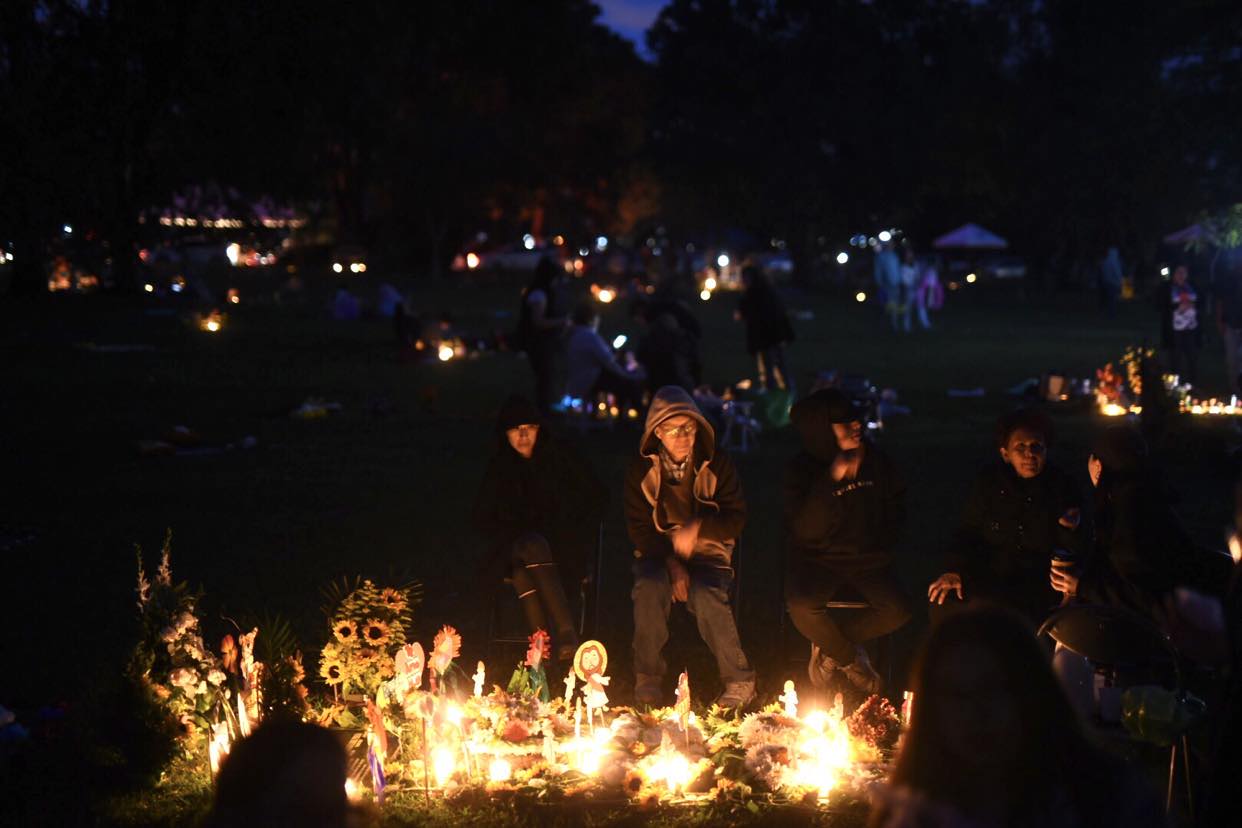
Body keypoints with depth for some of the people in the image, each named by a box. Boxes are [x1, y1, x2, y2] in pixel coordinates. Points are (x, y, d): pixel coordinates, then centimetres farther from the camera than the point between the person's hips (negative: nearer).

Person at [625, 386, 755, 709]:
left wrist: (698, 528, -23)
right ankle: (647, 680, -19)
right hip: (659, 552, 1)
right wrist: (671, 562, -16)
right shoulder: (641, 470, 0)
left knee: (705, 594, -33)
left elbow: (736, 519, -3)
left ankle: (739, 681, -18)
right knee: (649, 587, -33)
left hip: (708, 553, -1)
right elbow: (639, 527, -1)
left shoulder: (717, 464, -2)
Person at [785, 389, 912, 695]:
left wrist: (881, 542, 4)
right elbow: (805, 530, -22)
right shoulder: (803, 468, -11)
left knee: (898, 610, -22)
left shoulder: (875, 459, 0)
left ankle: (829, 647, 3)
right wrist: (832, 480, -29)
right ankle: (850, 658, -1)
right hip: (819, 559, -3)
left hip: (868, 558, 3)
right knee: (802, 606, -32)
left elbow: (896, 506, 18)